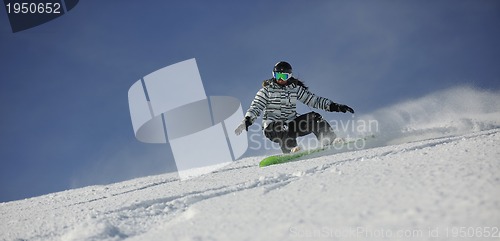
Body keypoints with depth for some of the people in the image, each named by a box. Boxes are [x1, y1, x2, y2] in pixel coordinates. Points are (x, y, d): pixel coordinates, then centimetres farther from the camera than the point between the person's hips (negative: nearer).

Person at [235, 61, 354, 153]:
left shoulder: (295, 89, 10)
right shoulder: (266, 90, 3)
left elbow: (313, 100, 8)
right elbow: (256, 107, -4)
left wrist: (334, 106, -2)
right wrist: (247, 120, -23)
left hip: (291, 124, 3)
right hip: (272, 127, -3)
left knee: (314, 118, -15)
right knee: (285, 127, -36)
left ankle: (331, 141, -19)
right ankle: (290, 149, -51)